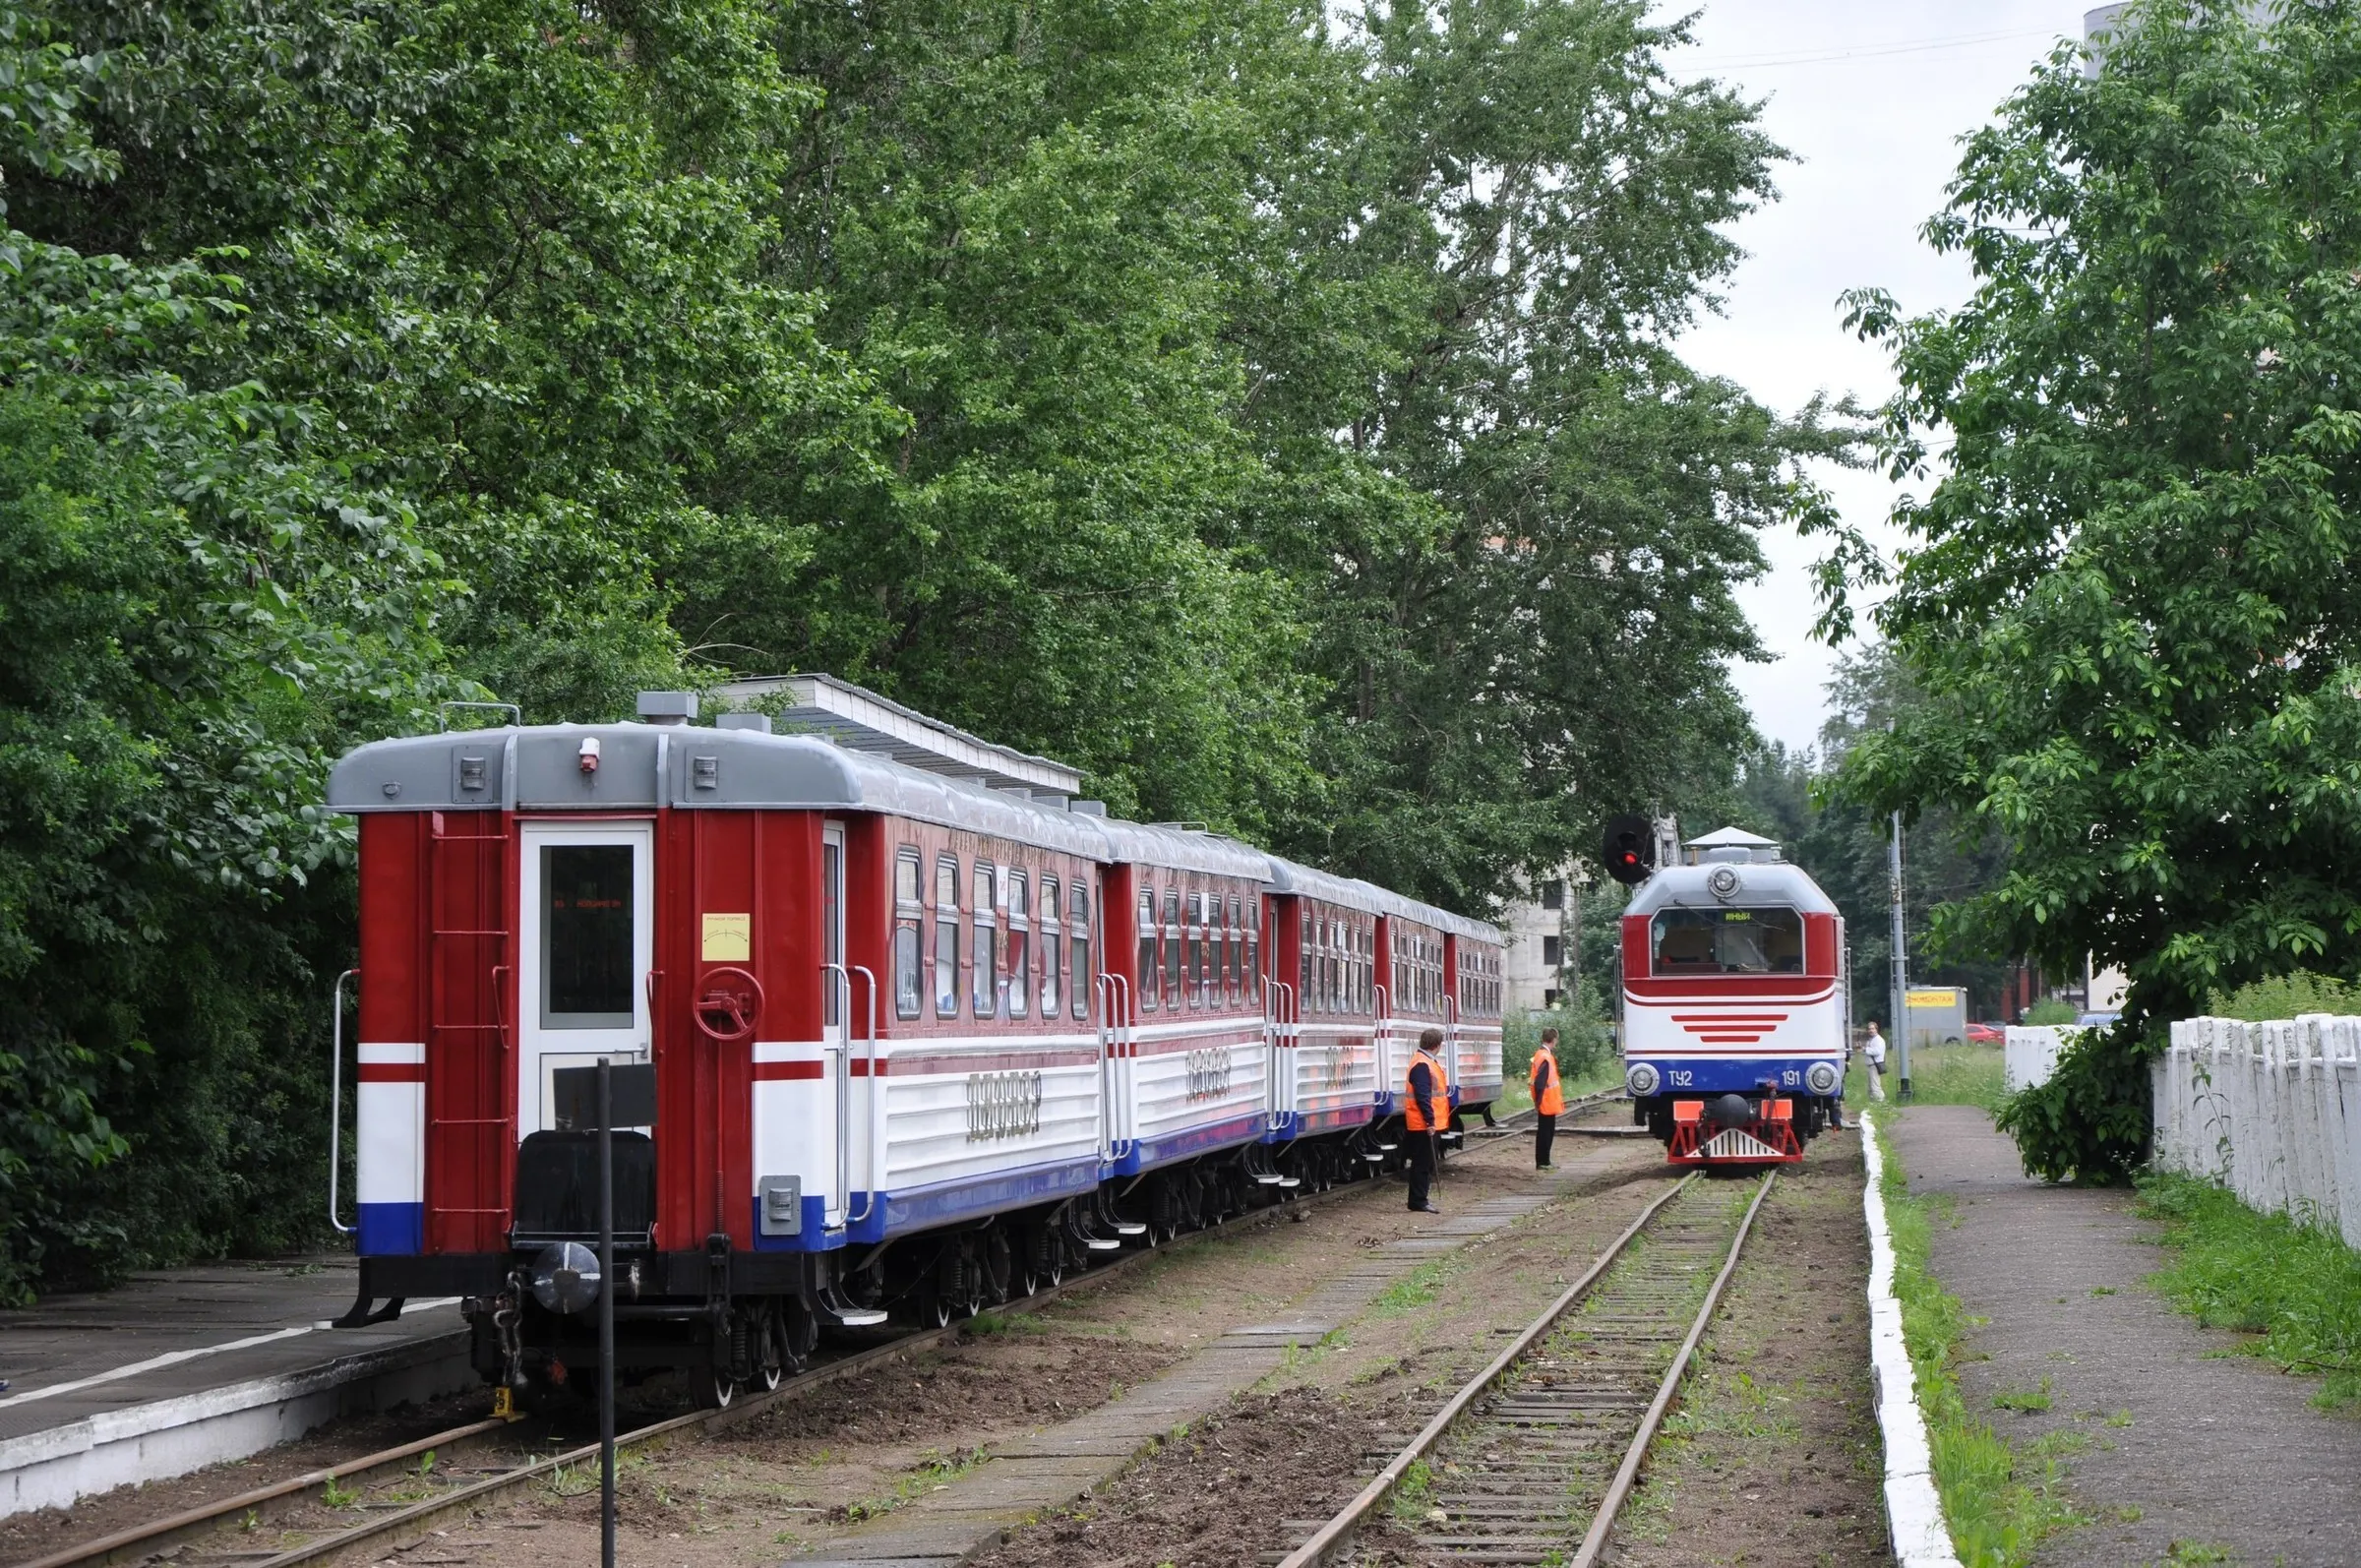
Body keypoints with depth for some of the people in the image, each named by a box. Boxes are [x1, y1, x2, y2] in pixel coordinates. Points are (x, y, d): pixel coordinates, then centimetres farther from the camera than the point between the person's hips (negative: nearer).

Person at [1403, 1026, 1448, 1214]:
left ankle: (1420, 1198, 21)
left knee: (1426, 1162, 15)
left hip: (1428, 1123, 10)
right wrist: (1430, 1121, -25)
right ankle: (1418, 1202, -3)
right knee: (1423, 1163, -6)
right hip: (1424, 1124, -10)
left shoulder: (1427, 1062, 15)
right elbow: (1422, 1096, -24)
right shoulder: (1421, 1065, -19)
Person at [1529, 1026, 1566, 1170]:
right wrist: (1538, 1101, -20)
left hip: (1546, 1103, 10)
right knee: (1545, 1131, -4)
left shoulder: (1540, 1054, 12)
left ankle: (1543, 1161, 19)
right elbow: (1539, 1082, -23)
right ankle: (1542, 1162, 0)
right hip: (1547, 1102, -10)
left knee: (1547, 1131, 14)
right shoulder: (1546, 1057, -20)